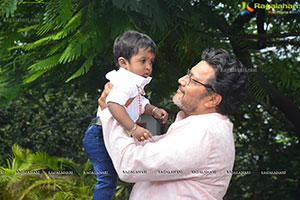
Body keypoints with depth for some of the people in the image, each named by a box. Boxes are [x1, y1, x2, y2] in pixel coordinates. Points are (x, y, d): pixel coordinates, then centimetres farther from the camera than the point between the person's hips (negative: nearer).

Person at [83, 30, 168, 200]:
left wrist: (153, 110, 7)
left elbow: (141, 103, 28)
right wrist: (134, 129, -43)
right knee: (108, 179, -12)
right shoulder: (125, 82, -23)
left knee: (109, 179, 18)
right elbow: (114, 104, -39)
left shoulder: (135, 84, 13)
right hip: (100, 136, -11)